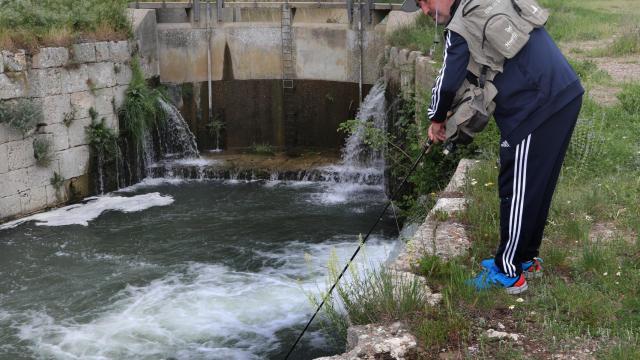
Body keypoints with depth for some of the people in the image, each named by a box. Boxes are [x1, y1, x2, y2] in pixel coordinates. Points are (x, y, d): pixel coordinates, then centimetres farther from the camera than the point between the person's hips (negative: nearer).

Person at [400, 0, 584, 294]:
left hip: (536, 109, -9)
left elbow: (448, 81, -11)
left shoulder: (461, 25, -11)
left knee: (518, 191, 1)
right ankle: (527, 258, 31)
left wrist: (437, 119, 7)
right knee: (536, 186, 18)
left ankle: (508, 273, 11)